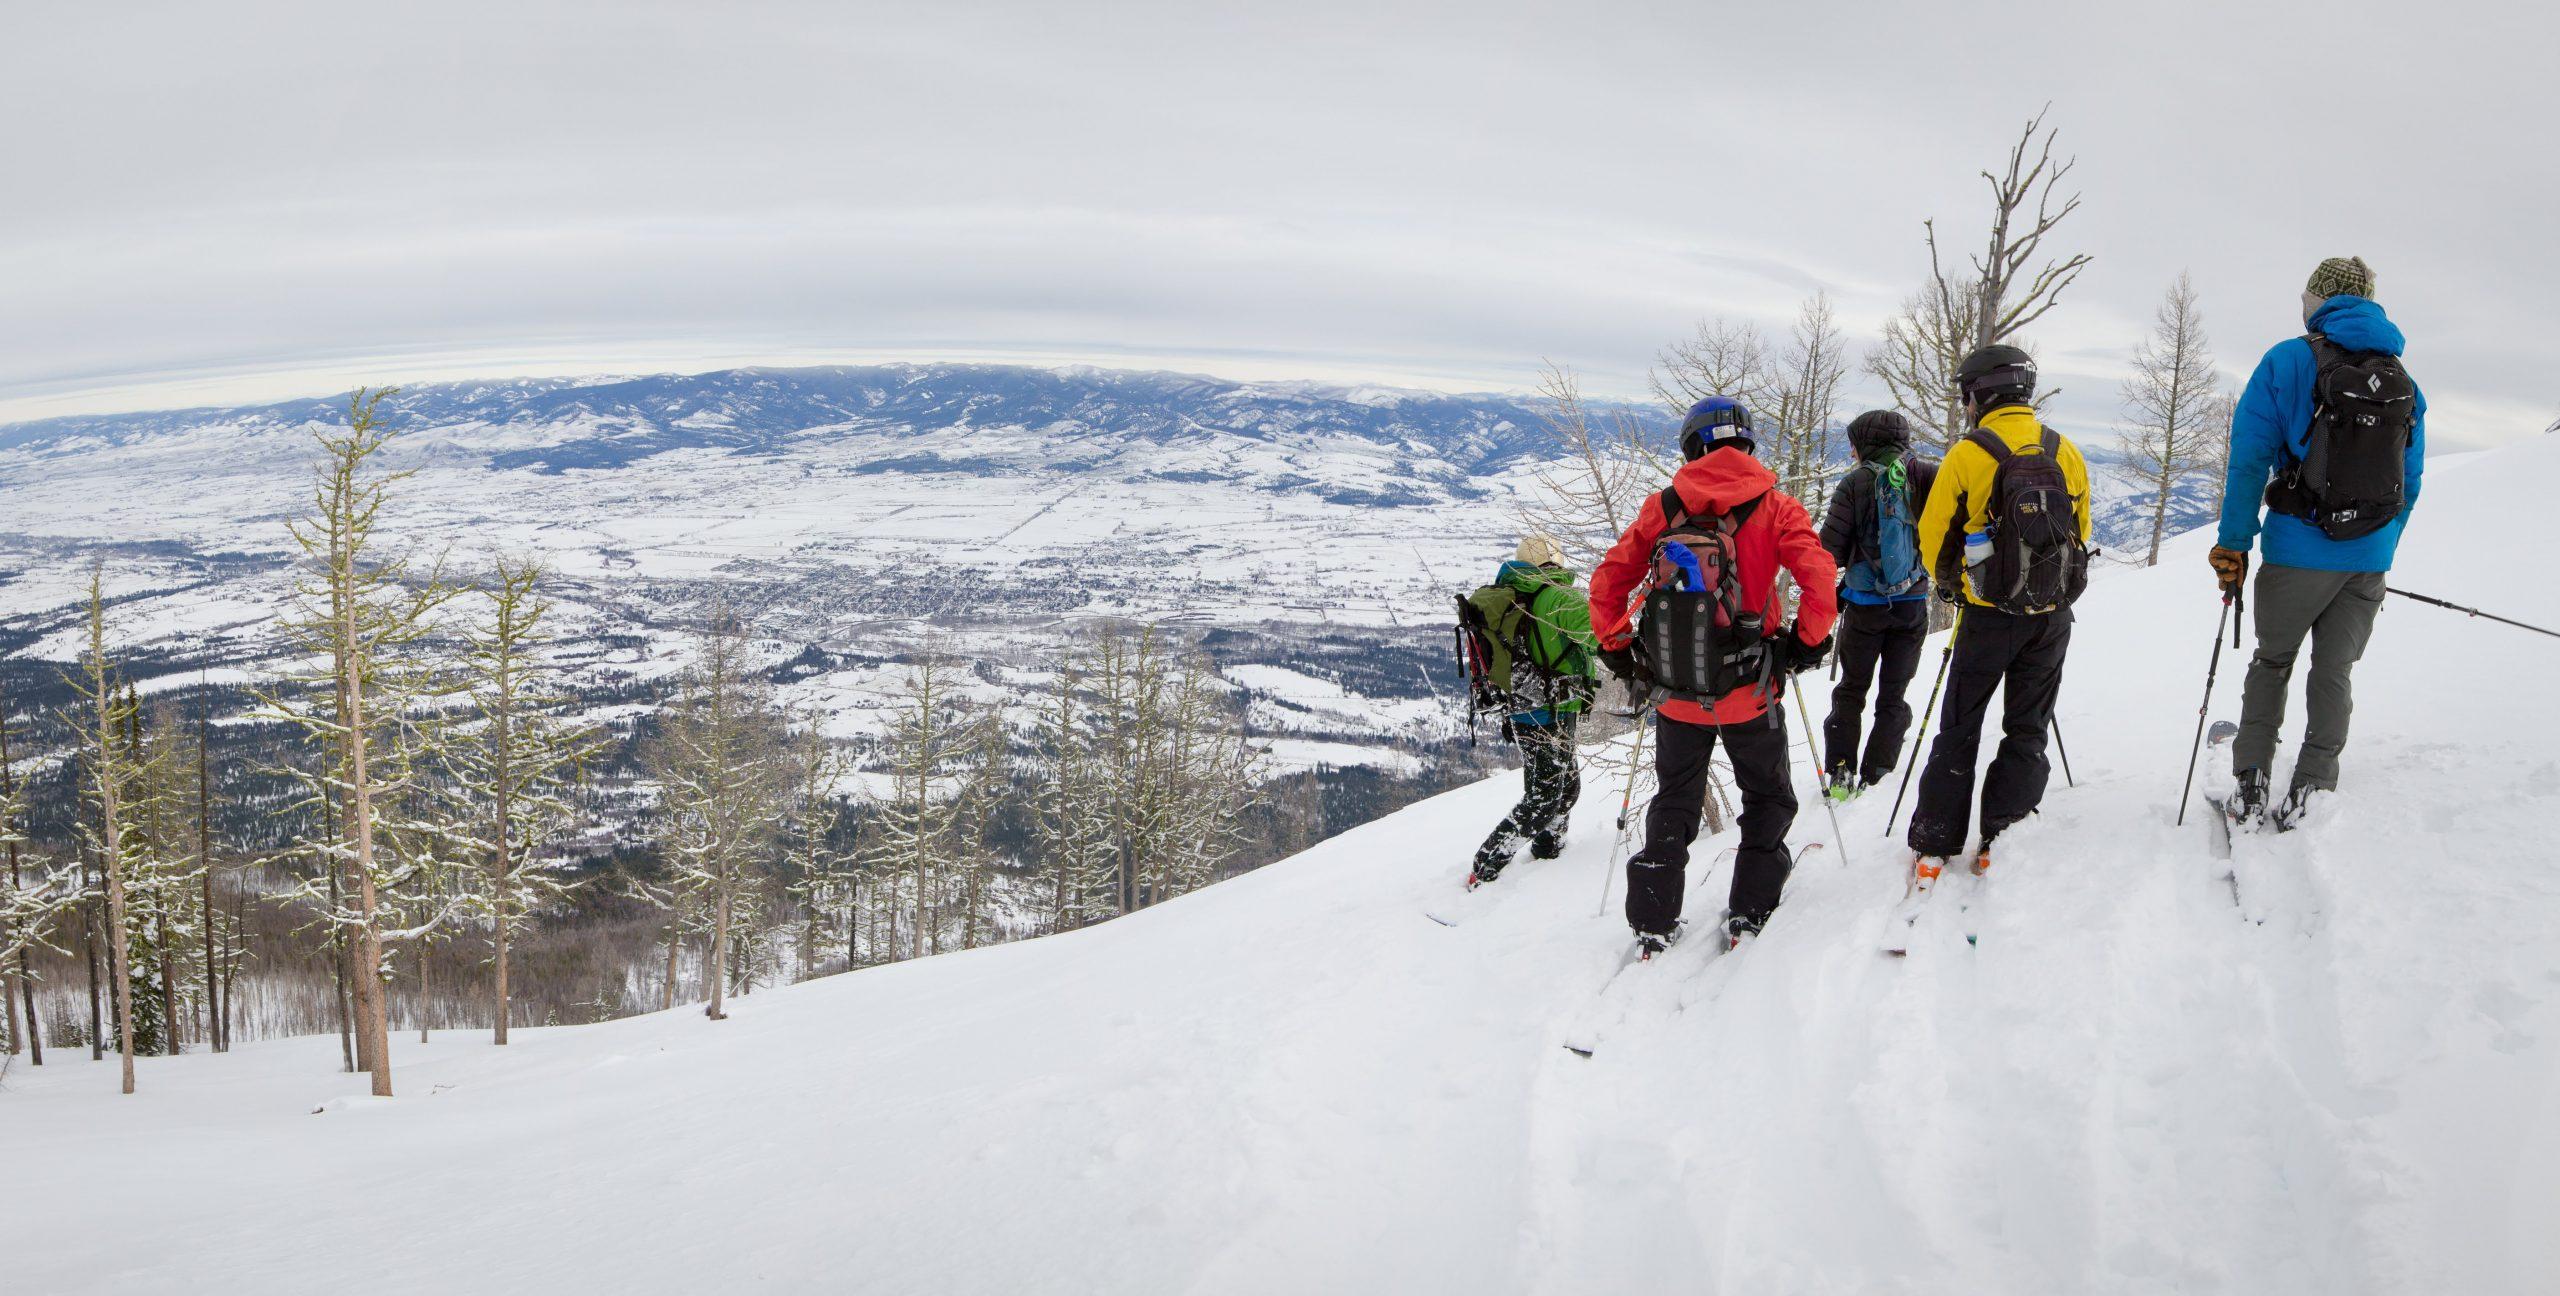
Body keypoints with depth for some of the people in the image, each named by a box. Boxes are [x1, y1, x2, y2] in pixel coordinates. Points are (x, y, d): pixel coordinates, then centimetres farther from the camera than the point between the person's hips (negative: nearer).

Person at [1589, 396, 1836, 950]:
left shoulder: (1662, 507, -1)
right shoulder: (1773, 506, -6)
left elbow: (1607, 582, -1)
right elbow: (1819, 576, -16)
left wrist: (1616, 648, 10)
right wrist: (1808, 640, -2)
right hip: (1749, 694, -2)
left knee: (1674, 802, 18)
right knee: (1768, 798, 20)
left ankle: (1653, 920, 17)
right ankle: (1749, 910, 18)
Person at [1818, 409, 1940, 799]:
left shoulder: (1855, 482, -7)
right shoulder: (1922, 474, -1)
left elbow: (1831, 548, -10)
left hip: (1865, 605, -2)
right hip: (1913, 603, 2)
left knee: (1850, 691, 13)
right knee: (1893, 695, 13)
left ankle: (1839, 774, 7)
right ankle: (1875, 777, 10)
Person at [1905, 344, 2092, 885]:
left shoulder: (1967, 455, -11)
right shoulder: (2065, 452, 2)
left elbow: (1934, 534, -3)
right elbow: (2081, 531, 11)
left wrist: (1949, 582, 17)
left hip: (1988, 616, -3)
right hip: (2053, 616, 3)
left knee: (1958, 730, 7)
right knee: (2027, 731, 13)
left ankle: (1934, 845, 7)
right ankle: (2003, 841, 9)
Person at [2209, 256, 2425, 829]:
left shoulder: (2288, 361, -6)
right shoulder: (2404, 381, 9)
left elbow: (2249, 459, -11)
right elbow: (2410, 483, 13)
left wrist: (2233, 544, -7)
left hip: (2298, 552, -3)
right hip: (2369, 562, 3)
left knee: (2271, 663, 13)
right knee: (2335, 672, 12)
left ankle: (2249, 785, 10)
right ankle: (2309, 791, 11)